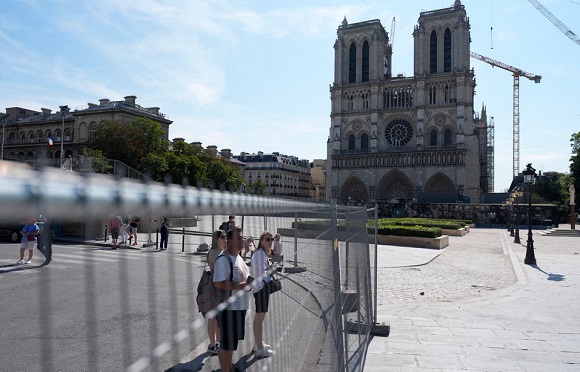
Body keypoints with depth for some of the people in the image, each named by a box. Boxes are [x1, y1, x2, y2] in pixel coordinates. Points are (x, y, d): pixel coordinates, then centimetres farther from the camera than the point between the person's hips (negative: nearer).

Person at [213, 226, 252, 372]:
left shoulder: (238, 257, 10)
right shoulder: (223, 259, -21)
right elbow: (218, 284, -27)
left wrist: (248, 282, 5)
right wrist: (241, 286, -26)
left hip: (239, 306, 10)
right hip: (228, 308, -9)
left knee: (233, 341, 21)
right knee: (227, 343, 4)